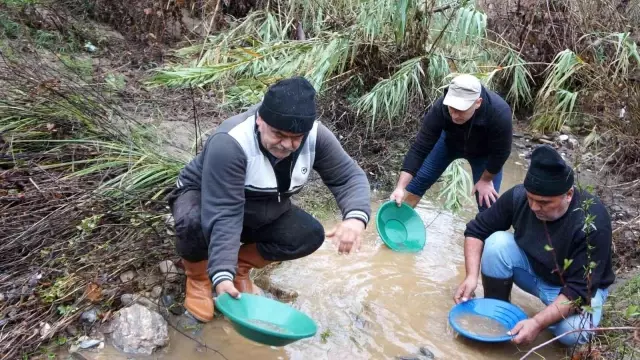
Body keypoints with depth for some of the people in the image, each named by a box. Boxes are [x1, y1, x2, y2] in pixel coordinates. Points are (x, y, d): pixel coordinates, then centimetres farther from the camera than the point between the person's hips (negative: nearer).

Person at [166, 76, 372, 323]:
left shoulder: (315, 136, -22)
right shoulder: (229, 143, -38)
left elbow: (350, 176, -20)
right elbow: (223, 215, -42)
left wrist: (356, 217, -41)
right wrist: (222, 275, -51)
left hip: (261, 211, 5)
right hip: (202, 197, -4)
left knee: (310, 235, -17)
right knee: (195, 223, -39)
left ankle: (240, 265, 5)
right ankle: (198, 274, -3)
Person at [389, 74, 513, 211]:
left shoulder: (499, 113, -43)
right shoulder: (440, 108, -38)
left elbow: (500, 152, -25)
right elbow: (419, 149, -33)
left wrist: (486, 180, -12)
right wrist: (400, 188, -38)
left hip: (484, 151, -1)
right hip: (450, 142, 1)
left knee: (487, 203, -3)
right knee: (419, 180, -2)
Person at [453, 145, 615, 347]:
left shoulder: (593, 224, -33)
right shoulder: (518, 196, -21)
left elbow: (579, 290, -31)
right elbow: (476, 231, -11)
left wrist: (538, 323, -42)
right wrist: (472, 276, -25)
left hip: (580, 287, -3)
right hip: (533, 270, 4)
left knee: (572, 333, -34)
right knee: (497, 242, -25)